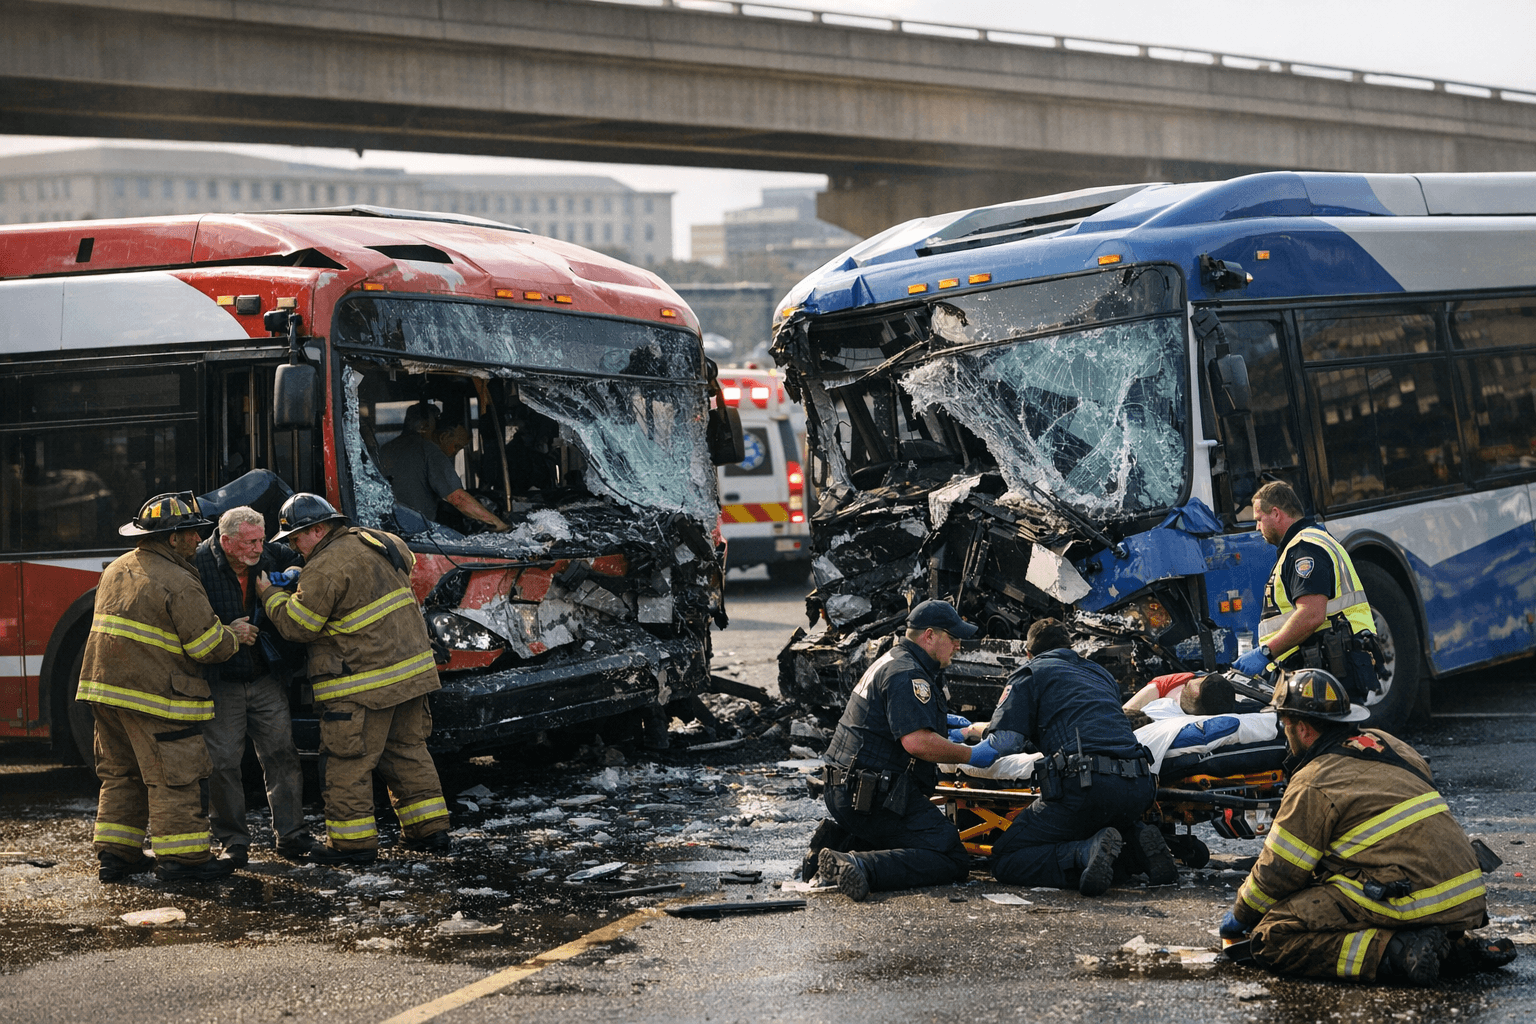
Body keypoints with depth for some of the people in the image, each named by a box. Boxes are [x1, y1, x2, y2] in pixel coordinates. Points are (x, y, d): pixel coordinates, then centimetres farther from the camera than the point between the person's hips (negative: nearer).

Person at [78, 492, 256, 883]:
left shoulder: (117, 570, 12)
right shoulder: (179, 584, -15)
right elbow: (208, 645, -16)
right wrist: (233, 636, 4)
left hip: (105, 686, 9)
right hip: (152, 693, -8)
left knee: (120, 774, 16)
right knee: (175, 777, -1)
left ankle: (114, 854, 19)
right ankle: (181, 858, 1)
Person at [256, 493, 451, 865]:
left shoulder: (326, 569, -17)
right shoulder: (377, 542, 9)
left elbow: (297, 626, -12)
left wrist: (270, 595, 7)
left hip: (365, 685, -9)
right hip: (411, 665, 9)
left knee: (347, 764, 1)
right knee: (407, 750, 17)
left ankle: (353, 842, 5)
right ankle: (430, 830, 20)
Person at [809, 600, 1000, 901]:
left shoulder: (891, 662, 20)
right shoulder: (907, 673, -14)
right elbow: (917, 742, -24)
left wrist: (938, 721, 37)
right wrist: (971, 756, -12)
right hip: (875, 796, -11)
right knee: (952, 860, -16)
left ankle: (837, 841, 10)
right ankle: (859, 867, -31)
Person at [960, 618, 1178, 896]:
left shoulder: (1031, 673, 13)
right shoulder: (1101, 674, 31)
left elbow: (1006, 743, 3)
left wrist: (982, 729, 26)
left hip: (1086, 782, -6)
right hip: (1138, 787, 6)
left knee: (1006, 861, 1)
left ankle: (1086, 853, -23)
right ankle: (1137, 845, 3)